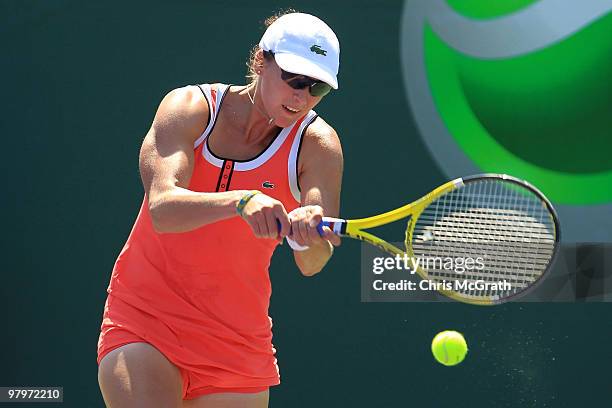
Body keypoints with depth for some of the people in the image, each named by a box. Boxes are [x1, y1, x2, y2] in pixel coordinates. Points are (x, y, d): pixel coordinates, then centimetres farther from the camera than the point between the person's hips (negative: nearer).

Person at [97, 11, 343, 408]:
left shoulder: (318, 145, -6)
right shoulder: (191, 108, -8)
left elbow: (312, 264, -18)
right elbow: (162, 208, -25)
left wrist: (309, 238, -41)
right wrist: (241, 201, -42)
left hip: (238, 342, 2)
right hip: (143, 320, -2)